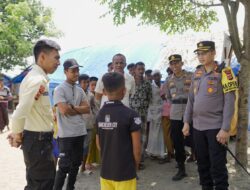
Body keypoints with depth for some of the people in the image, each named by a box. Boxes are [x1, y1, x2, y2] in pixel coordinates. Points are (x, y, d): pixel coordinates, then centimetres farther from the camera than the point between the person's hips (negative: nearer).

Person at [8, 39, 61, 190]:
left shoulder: (38, 78, 10)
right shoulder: (37, 80, -23)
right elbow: (20, 113, -28)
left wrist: (18, 134, 12)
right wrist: (17, 135, -11)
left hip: (40, 138, 10)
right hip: (38, 140, -10)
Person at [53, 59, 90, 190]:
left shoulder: (80, 90, 11)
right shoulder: (59, 89, -9)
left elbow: (87, 109, 2)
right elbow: (64, 110, -20)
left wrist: (72, 107, -12)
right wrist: (79, 109, -4)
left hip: (80, 132, 7)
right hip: (66, 134, -7)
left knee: (76, 163, 15)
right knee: (64, 165, -2)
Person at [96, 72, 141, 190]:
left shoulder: (100, 115, 1)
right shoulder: (130, 115, -16)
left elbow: (99, 144, 9)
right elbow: (137, 148, -12)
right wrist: (135, 166, 4)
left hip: (105, 171, 5)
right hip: (125, 173, -5)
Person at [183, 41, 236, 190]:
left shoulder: (224, 73, -7)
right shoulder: (197, 74, 10)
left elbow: (229, 103, -12)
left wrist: (225, 129, -17)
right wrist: (187, 122, 10)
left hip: (216, 127, -6)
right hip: (198, 127, 6)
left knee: (217, 166, 0)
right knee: (202, 164, 15)